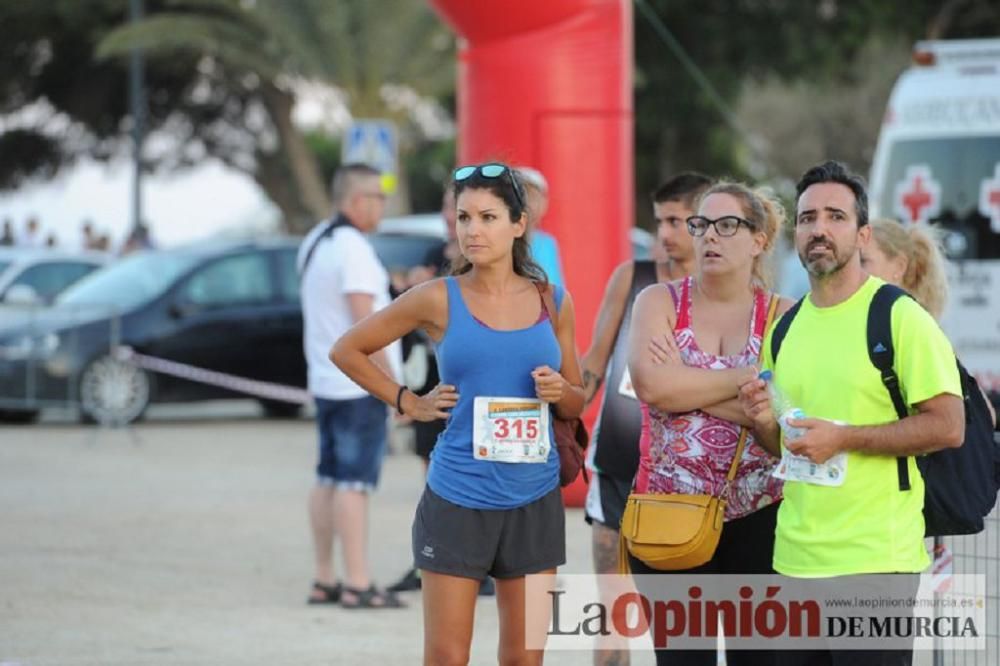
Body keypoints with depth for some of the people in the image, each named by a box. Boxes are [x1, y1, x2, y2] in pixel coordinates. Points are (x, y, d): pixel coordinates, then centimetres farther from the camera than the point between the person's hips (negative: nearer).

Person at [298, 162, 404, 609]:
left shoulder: (314, 243, 14)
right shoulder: (353, 248, -16)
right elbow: (363, 321, -21)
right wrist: (393, 382, -18)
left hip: (325, 381, 10)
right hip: (359, 384, -9)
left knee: (328, 480, 11)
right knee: (354, 483, -10)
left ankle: (324, 580, 15)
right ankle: (357, 584, -12)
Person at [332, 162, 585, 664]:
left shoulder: (552, 303, 4)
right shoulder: (440, 299, -5)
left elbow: (576, 404, 14)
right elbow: (347, 350, 5)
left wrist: (559, 391, -8)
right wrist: (409, 404, 0)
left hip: (535, 503, 3)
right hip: (457, 500, -3)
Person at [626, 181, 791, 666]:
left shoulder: (783, 316, 2)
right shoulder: (659, 303, 3)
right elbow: (652, 384, -17)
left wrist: (687, 389, -14)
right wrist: (751, 376, -13)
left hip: (758, 516, 0)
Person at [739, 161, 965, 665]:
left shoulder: (900, 317, -8)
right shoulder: (785, 327, 13)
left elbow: (948, 426, -14)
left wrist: (844, 438, -18)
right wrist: (765, 423, 0)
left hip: (874, 561, -7)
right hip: (795, 560, 7)